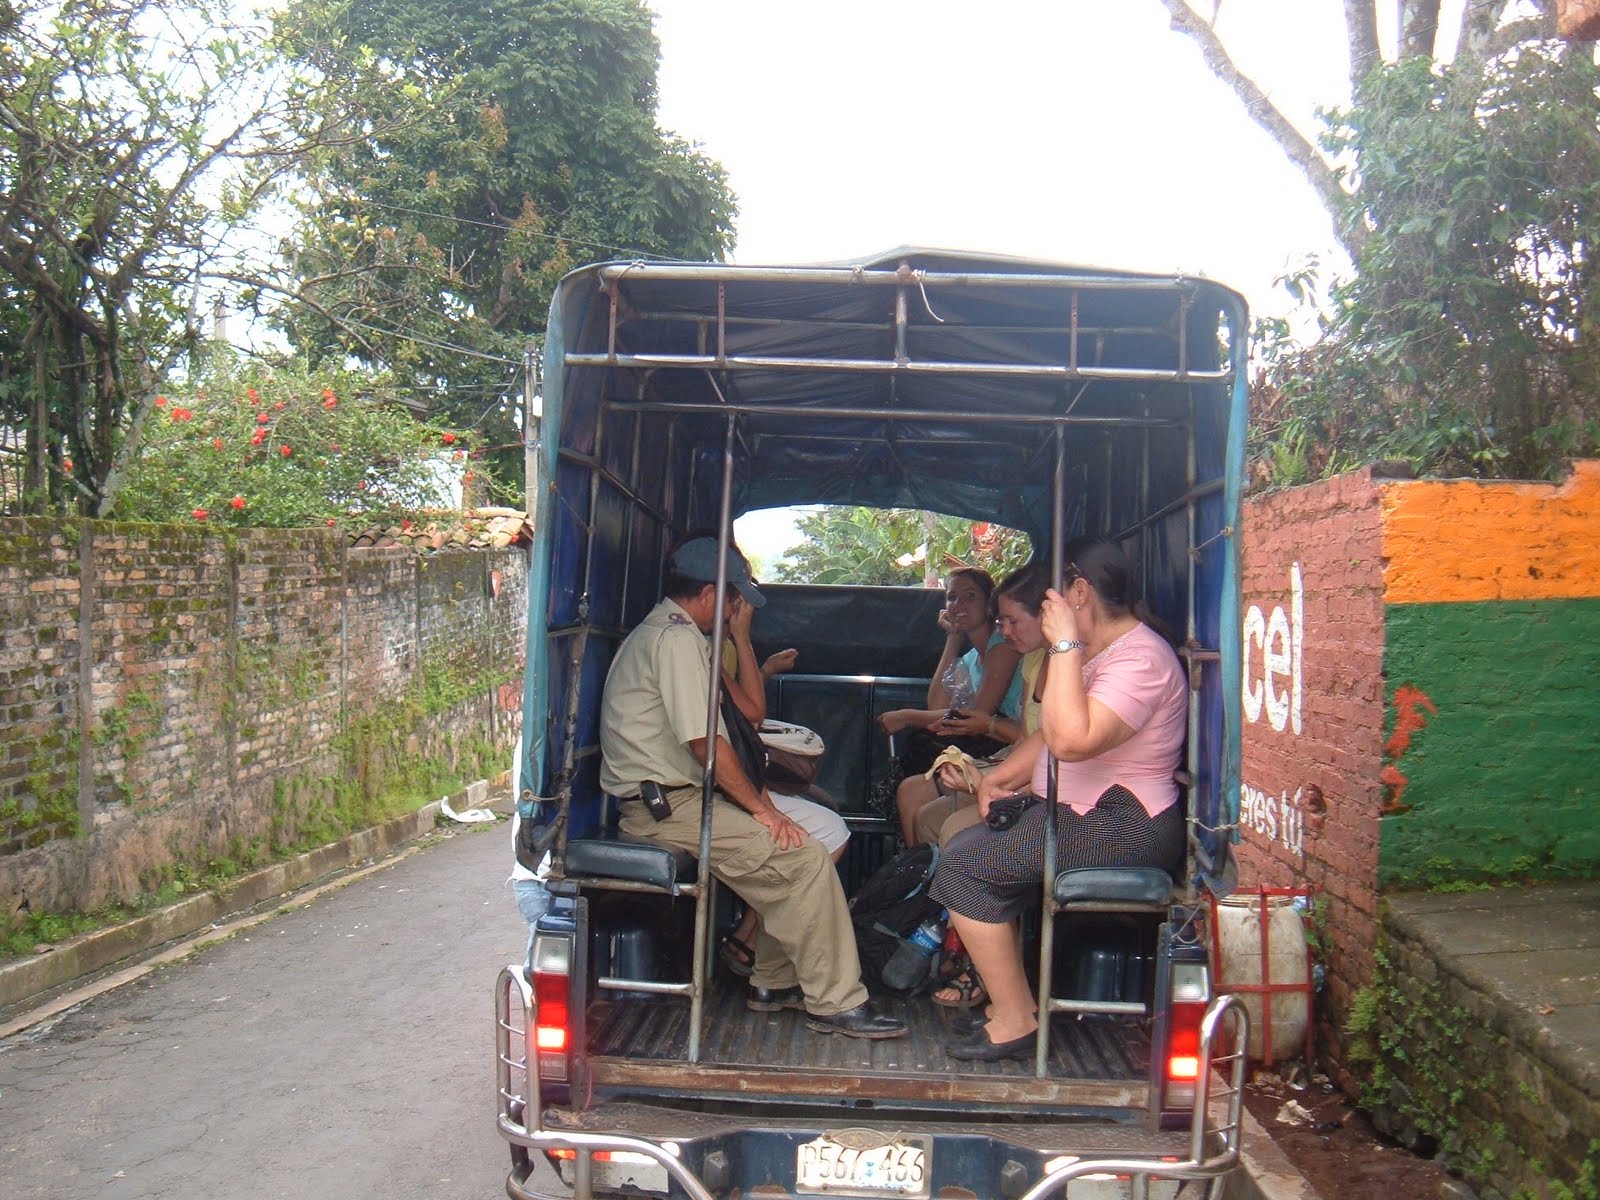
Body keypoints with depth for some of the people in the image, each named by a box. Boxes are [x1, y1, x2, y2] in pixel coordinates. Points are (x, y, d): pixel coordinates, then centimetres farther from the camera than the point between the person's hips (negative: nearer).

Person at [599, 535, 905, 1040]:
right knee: (805, 858, -17)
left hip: (672, 795, 11)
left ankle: (774, 982, 15)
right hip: (665, 806, -11)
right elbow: (703, 741, -19)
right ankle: (835, 1003, -10)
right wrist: (759, 805, -13)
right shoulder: (677, 638, -13)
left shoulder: (658, 631, 22)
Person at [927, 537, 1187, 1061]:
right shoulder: (1096, 650, 15)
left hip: (1118, 830, -11)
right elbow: (1049, 733, 21)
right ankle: (989, 980, 15)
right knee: (961, 833, 11)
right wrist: (1001, 776, 4)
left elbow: (1071, 740, -33)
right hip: (1076, 811, 11)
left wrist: (1064, 646, -26)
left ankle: (1017, 1022, -8)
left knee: (965, 864, -15)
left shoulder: (1141, 658, -20)